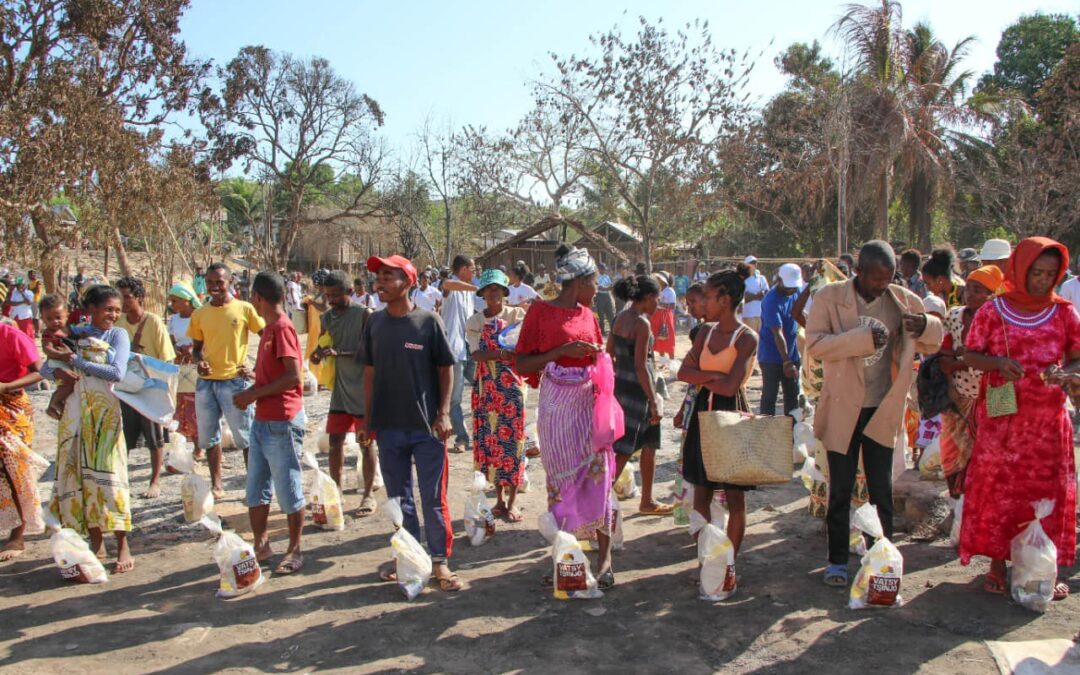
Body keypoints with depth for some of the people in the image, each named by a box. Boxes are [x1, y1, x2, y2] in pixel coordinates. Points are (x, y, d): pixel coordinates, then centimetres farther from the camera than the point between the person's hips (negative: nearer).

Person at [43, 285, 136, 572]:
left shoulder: (118, 335, 0)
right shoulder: (74, 334, 9)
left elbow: (117, 372, -14)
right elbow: (46, 368, 8)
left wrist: (74, 360, -13)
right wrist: (59, 372, -15)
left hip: (104, 410, -3)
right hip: (75, 411, 4)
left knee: (107, 473, -6)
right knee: (78, 473, 5)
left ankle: (123, 546, -1)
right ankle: (96, 543, 15)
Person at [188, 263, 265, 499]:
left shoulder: (244, 309, -4)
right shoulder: (199, 314, 8)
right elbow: (196, 347, 17)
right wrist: (199, 361, -5)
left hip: (235, 381, -5)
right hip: (206, 382, 5)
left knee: (245, 436, 1)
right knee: (208, 436, 11)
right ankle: (216, 485, 24)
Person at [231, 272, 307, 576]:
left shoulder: (282, 328, -15)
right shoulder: (269, 328, 14)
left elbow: (293, 376, -22)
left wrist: (255, 394, -16)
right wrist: (250, 394, 5)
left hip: (282, 422, -10)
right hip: (262, 420, 10)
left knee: (288, 489, 2)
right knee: (256, 488, 15)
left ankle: (295, 551, 14)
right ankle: (261, 546, 27)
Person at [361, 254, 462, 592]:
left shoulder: (429, 321, -7)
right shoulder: (375, 323, 4)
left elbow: (446, 369, -2)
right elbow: (370, 371, 10)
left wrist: (443, 413, -10)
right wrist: (368, 419, 8)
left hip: (426, 426, -4)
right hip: (389, 425, 4)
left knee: (433, 498, 3)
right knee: (398, 497, 15)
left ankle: (440, 561, 16)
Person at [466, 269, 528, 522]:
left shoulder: (517, 315, 0)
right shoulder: (475, 321, 7)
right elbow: (476, 353, -6)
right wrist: (501, 354, -23)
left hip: (511, 385, -3)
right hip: (486, 386, 3)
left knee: (512, 439, -2)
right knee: (488, 440, 6)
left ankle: (512, 501, 7)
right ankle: (499, 498, 19)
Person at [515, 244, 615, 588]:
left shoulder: (588, 314, 12)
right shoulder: (541, 312, -5)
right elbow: (522, 364, -9)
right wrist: (563, 351, -17)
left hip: (589, 402, 4)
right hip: (557, 406, -4)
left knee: (597, 474, -2)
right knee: (562, 479, 4)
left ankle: (605, 556, 4)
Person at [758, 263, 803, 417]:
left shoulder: (796, 292, 0)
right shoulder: (771, 301, -23)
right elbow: (778, 334, -29)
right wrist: (787, 362, -36)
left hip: (791, 354, 7)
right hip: (772, 356, -7)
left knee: (793, 395, 12)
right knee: (770, 396, -3)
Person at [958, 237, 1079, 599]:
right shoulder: (993, 310, 0)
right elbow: (969, 355, 0)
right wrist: (998, 363, -20)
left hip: (1048, 419, 2)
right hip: (1000, 417, -1)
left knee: (1047, 488, 5)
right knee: (997, 487, 3)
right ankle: (997, 563, 15)